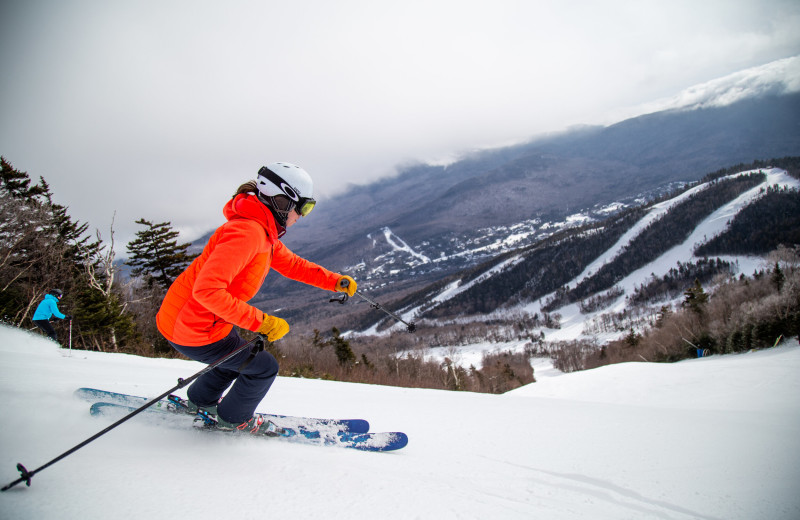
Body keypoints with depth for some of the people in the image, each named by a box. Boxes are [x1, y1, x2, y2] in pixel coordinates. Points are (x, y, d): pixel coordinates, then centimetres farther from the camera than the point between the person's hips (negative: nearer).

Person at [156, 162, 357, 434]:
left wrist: (335, 281, 10)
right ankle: (233, 419, 27)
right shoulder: (246, 232, -28)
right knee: (264, 367, 3)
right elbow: (207, 290, -36)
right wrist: (260, 321, -32)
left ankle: (201, 401, 50)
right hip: (192, 331, -10)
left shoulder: (264, 232, 4)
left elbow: (291, 264, 18)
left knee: (240, 356, 30)